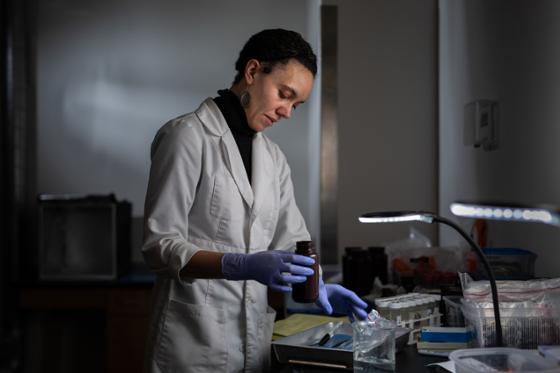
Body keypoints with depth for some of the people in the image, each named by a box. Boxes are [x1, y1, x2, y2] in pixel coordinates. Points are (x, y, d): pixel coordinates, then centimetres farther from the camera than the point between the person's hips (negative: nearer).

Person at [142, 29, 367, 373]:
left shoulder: (274, 157, 11)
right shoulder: (188, 136, -9)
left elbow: (291, 239, 13)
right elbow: (161, 245, -14)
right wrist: (242, 266, -27)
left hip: (257, 339, 7)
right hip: (197, 341, -6)